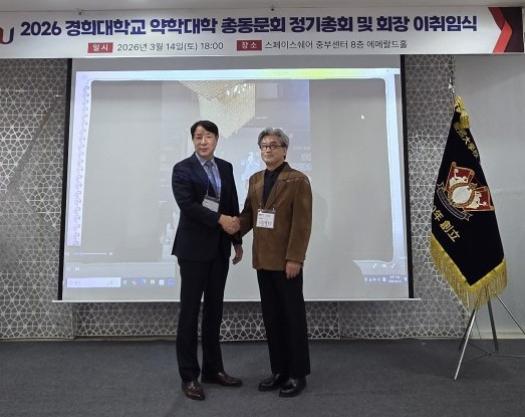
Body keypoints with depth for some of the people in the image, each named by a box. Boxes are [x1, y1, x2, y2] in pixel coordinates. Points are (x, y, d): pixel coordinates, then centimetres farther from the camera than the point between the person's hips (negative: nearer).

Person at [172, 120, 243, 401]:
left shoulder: (225, 167, 12)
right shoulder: (183, 169, -4)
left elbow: (233, 205, 12)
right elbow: (187, 204, -17)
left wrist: (237, 240, 11)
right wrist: (219, 219, -19)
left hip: (219, 248, 5)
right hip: (194, 248, -5)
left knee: (214, 309, 12)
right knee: (190, 310, 2)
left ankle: (213, 369, 25)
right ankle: (189, 376, 15)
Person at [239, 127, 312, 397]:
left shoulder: (297, 180, -5)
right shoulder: (255, 180, 13)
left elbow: (302, 223, -11)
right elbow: (248, 214, 12)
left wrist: (294, 258, -17)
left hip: (286, 261, -6)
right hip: (263, 260, 6)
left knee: (293, 317, 6)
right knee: (271, 317, 13)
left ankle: (298, 374, 21)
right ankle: (279, 370, 27)